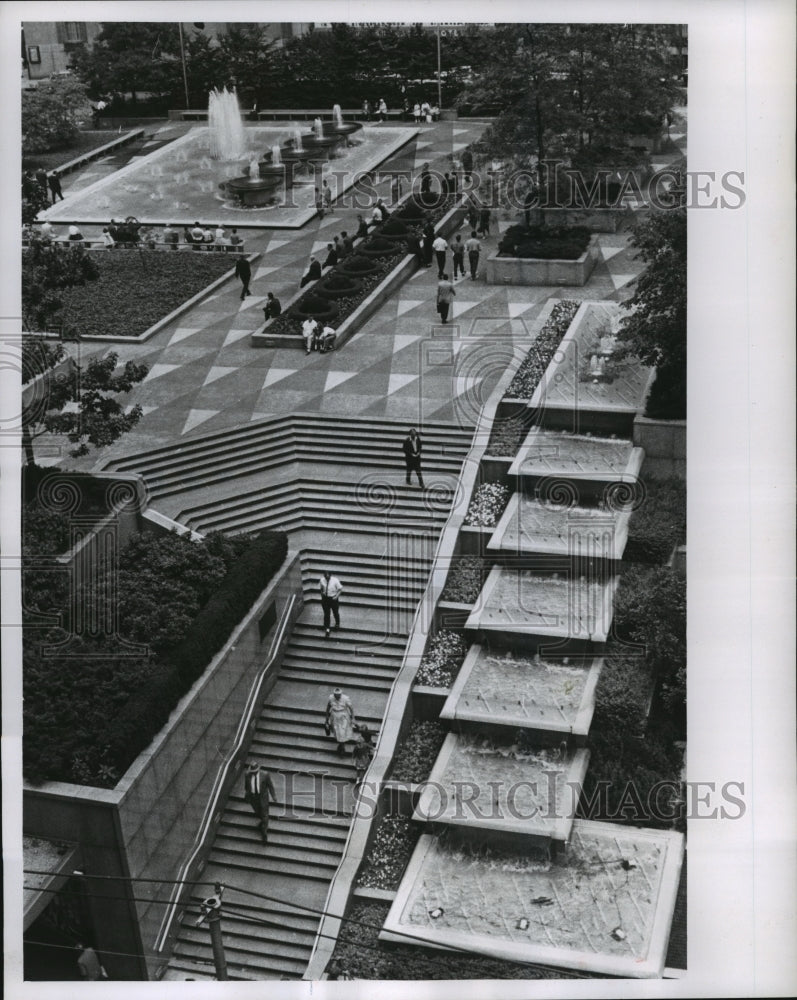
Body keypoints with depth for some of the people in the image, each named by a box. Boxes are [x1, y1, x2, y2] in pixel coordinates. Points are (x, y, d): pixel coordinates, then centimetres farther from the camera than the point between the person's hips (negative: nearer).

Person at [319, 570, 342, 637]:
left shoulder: (335, 580, -19)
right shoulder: (322, 580, -12)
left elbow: (340, 589, -9)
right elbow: (320, 588, 7)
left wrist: (337, 596, -19)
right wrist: (322, 594, -5)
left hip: (333, 599, -1)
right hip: (325, 599, 1)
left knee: (335, 613, 19)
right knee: (326, 614, 6)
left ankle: (337, 624, 49)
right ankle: (327, 629, 18)